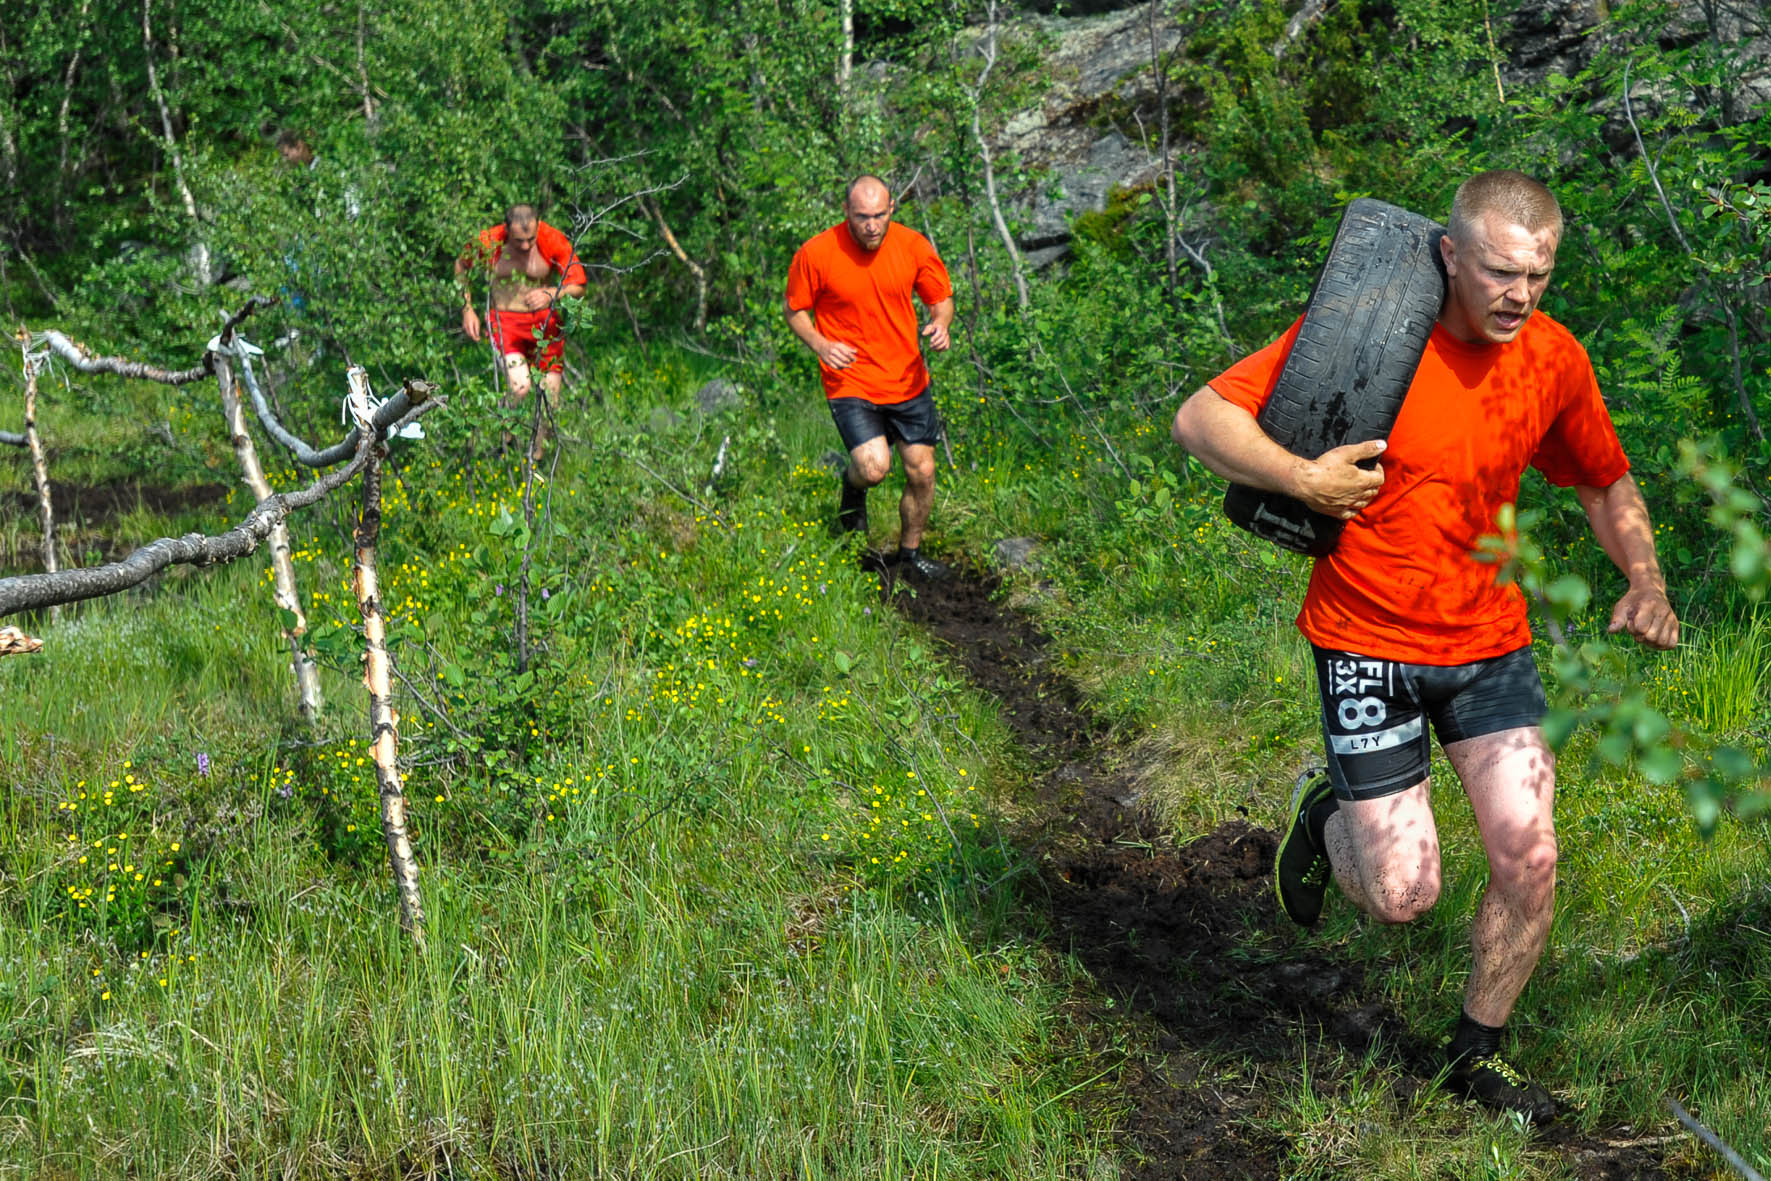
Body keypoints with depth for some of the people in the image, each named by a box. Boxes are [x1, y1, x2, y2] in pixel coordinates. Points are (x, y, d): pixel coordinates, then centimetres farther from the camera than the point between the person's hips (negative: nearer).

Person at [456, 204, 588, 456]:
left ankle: (537, 453, 25)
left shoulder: (554, 241, -15)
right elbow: (461, 267, 9)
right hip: (505, 321, -2)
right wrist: (467, 310, 4)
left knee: (550, 400, -2)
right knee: (520, 386, -25)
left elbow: (579, 284, -11)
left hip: (545, 321, 2)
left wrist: (551, 295, -30)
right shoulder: (488, 242, -13)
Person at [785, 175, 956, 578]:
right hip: (851, 382, -3)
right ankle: (853, 485, 19)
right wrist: (821, 345, -18)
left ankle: (910, 552, 33)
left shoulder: (913, 246, -6)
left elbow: (941, 298, 8)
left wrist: (940, 323, -15)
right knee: (873, 468, -21)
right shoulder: (816, 254, -13)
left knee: (921, 472, 7)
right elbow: (795, 311, 0)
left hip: (907, 380, 3)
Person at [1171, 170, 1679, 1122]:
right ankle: (1325, 813, 29)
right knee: (1404, 894, -6)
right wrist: (1302, 479, -29)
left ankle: (1477, 1052, 23)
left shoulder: (1554, 359, -2)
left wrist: (1645, 580, -3)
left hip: (1491, 639, 4)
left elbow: (1606, 483, 15)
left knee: (1530, 862, -2)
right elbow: (1201, 418, -15)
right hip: (1370, 640, -4)